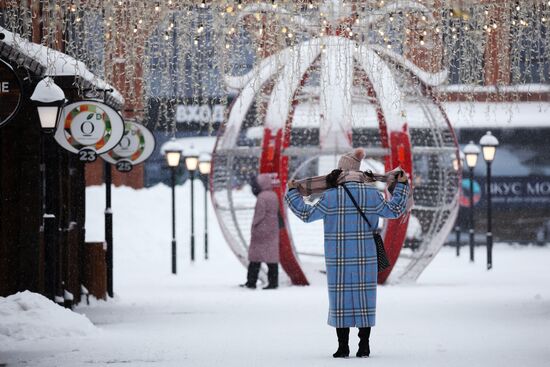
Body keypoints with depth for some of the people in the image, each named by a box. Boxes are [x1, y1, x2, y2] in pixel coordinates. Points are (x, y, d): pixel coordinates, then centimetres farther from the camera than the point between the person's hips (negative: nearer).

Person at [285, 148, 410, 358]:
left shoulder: (331, 197, -7)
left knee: (340, 300, 4)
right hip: (365, 258, 2)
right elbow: (394, 211, 10)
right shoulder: (372, 194, -1)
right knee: (364, 299, 6)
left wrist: (292, 193, 13)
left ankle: (343, 347, 2)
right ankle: (364, 346, 6)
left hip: (339, 259, -2)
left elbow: (306, 214, 0)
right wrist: (401, 185, 21)